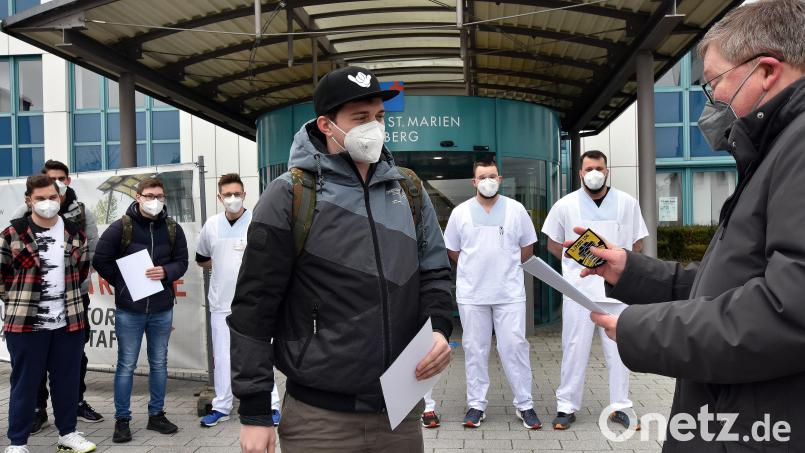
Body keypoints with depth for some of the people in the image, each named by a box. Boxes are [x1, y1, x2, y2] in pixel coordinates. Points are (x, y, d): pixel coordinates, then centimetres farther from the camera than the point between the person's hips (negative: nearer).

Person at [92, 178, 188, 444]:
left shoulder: (173, 229, 3)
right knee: (126, 365, 5)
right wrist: (122, 283, -5)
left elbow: (181, 261, 5)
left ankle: (156, 415, 25)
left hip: (162, 309, 3)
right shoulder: (121, 227, -6)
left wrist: (166, 272, -14)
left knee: (159, 363, 12)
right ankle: (122, 420, 16)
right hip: (129, 309, -3)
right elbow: (100, 260, -3)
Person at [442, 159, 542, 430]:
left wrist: (506, 266, 5)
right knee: (475, 349, 7)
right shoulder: (460, 212, 3)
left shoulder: (516, 210, 3)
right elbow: (452, 250, 11)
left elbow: (527, 248, 10)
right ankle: (476, 404, 18)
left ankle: (524, 404, 12)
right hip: (471, 294, 1)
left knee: (515, 347, 0)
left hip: (510, 293, -1)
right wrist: (476, 268, 6)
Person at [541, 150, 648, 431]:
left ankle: (620, 406, 19)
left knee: (619, 349, 7)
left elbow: (637, 242, 12)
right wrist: (576, 262, 3)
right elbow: (553, 243, 11)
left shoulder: (627, 203, 4)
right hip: (578, 288, -1)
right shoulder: (565, 205, 2)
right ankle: (567, 406, 12)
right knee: (575, 348, 3)